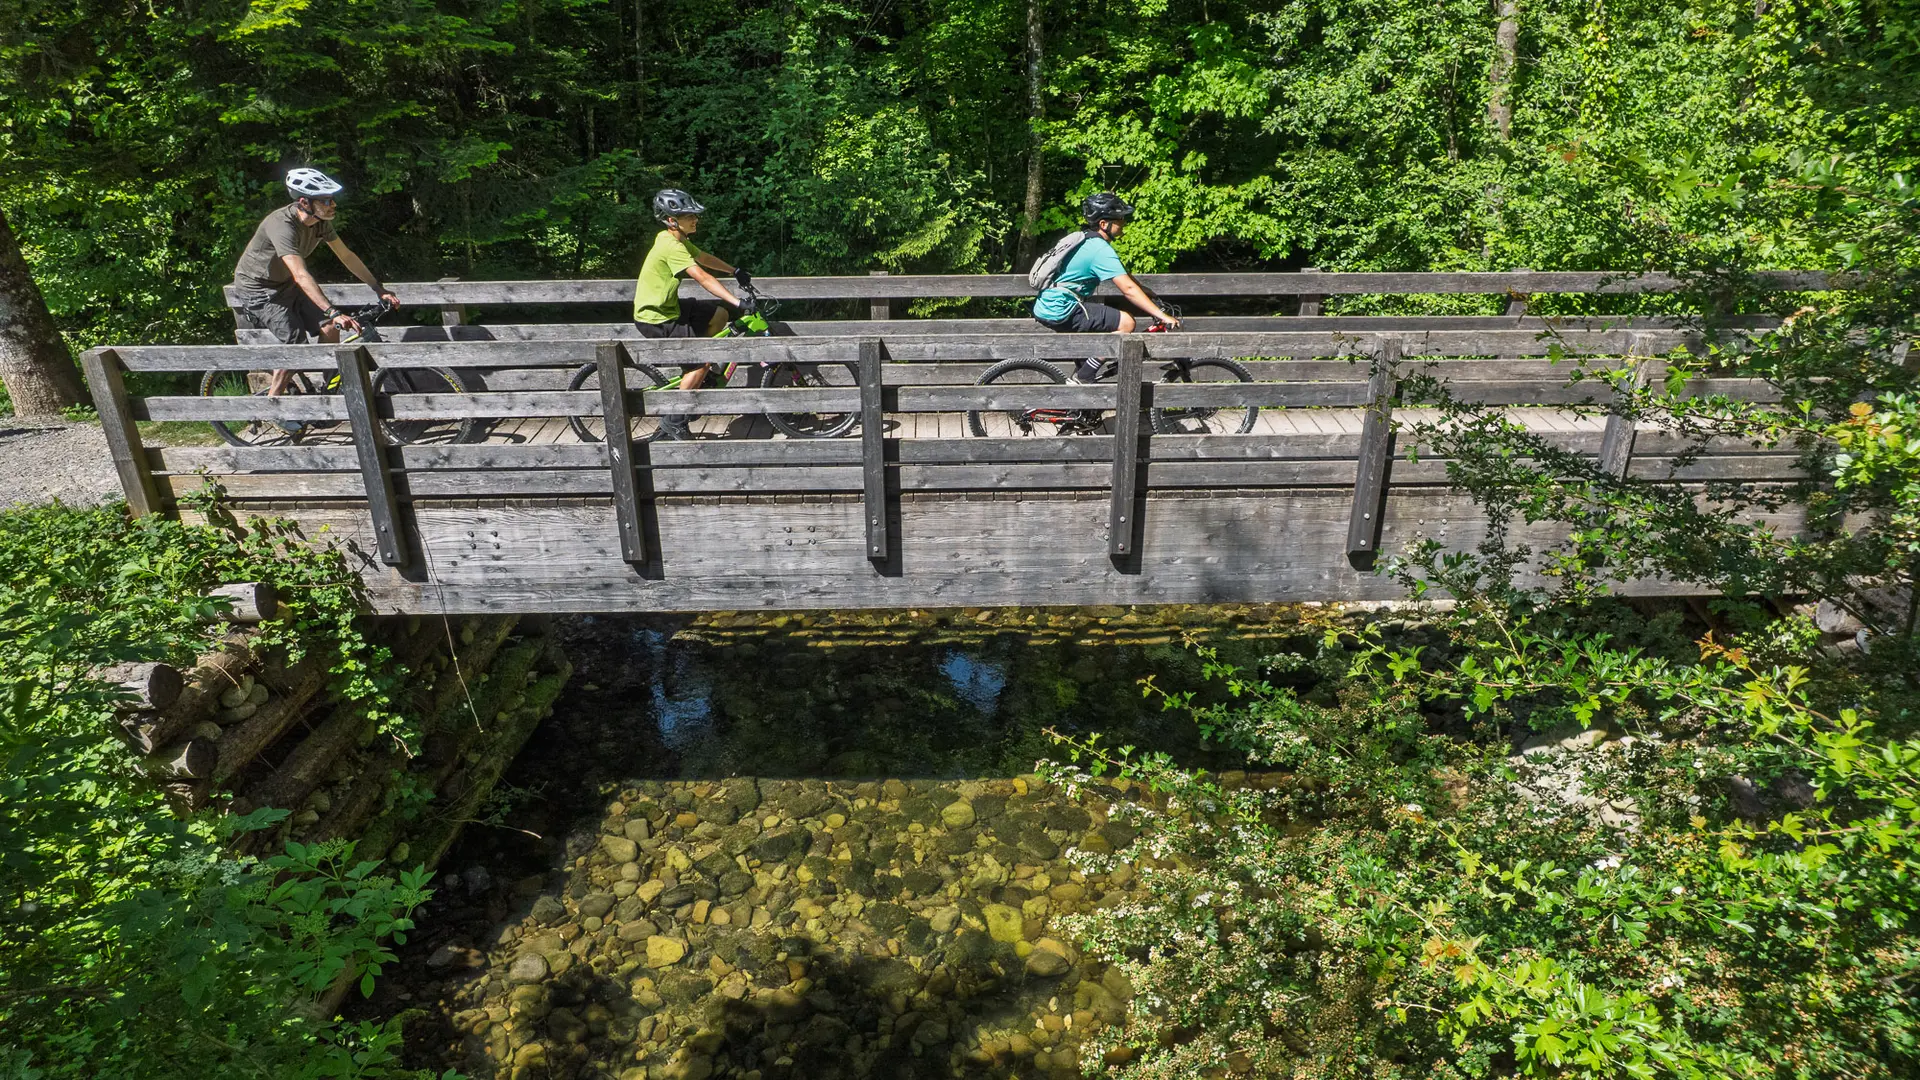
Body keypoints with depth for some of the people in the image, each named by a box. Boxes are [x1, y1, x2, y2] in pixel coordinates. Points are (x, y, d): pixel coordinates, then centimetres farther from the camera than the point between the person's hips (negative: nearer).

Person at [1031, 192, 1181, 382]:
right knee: (1126, 322, -10)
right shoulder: (1101, 250, -15)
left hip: (1045, 306, 10)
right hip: (1061, 311, -10)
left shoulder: (1086, 241, 14)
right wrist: (1162, 316, -20)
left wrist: (1149, 294, 22)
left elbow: (1125, 276, 22)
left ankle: (1082, 372, 36)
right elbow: (1128, 289, -21)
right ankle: (1082, 379, -6)